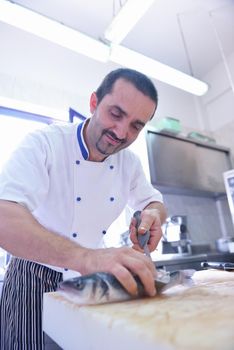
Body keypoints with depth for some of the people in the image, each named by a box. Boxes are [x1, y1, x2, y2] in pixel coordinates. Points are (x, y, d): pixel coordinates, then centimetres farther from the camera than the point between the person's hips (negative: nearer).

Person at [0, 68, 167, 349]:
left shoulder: (130, 163, -4)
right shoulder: (43, 144, -23)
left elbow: (153, 202, 8)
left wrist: (153, 214, -18)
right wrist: (84, 257, -53)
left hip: (91, 279, 5)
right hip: (36, 280, -4)